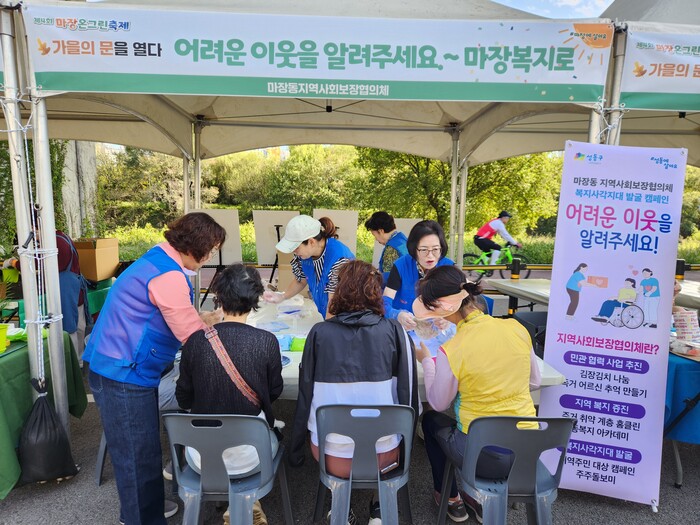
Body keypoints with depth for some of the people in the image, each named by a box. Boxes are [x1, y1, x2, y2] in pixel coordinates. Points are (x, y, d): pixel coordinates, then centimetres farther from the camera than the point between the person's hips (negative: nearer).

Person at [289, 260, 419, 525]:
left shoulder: (320, 333, -8)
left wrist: (295, 452, 13)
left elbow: (305, 397, -1)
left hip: (332, 457, 0)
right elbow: (408, 395, -4)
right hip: (384, 455, 0)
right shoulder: (394, 331, -8)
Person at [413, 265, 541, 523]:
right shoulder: (516, 328, -8)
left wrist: (426, 361, 8)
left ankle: (450, 497, 39)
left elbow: (438, 403, -3)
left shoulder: (450, 351, -22)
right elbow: (534, 382, 8)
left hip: (486, 456, -5)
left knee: (431, 419, 25)